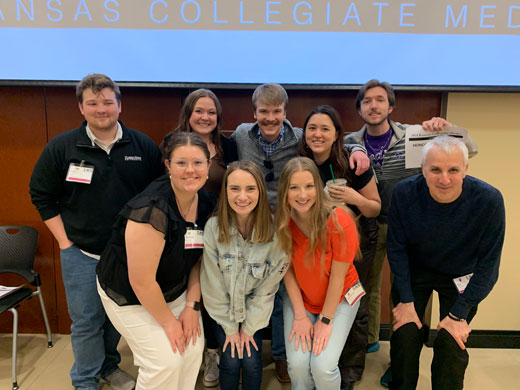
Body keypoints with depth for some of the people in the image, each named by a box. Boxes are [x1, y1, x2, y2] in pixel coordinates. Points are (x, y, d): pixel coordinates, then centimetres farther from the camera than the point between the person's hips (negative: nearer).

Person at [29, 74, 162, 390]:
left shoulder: (144, 146, -4)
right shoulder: (61, 147, -6)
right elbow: (41, 195, 2)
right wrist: (64, 241, -3)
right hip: (82, 254, -1)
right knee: (86, 322, 10)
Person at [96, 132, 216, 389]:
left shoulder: (207, 204, -9)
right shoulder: (153, 209, -31)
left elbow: (198, 259, 0)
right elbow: (141, 281, -27)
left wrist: (192, 306, -7)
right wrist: (168, 321, -14)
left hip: (173, 290, 6)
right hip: (129, 295, -6)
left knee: (193, 348, 1)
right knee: (167, 361, -9)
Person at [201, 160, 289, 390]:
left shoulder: (274, 231, -22)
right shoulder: (213, 227, -22)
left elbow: (268, 287, -13)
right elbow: (213, 284, -13)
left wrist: (249, 328, -7)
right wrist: (230, 327, -7)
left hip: (256, 309, 0)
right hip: (223, 308, 0)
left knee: (251, 362, -6)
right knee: (231, 361, -6)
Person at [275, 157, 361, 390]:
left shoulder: (339, 222, -26)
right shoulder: (281, 221, -16)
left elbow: (337, 277, -18)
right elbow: (288, 269, -8)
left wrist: (325, 320, -11)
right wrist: (300, 315, -9)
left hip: (340, 298, -2)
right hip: (299, 298, 2)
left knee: (323, 366, -14)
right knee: (297, 363, -12)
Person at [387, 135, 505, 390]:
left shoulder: (489, 200, -26)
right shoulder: (404, 193, -23)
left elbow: (488, 261, -16)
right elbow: (397, 247, -11)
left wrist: (459, 313, -13)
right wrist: (406, 300, -11)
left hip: (461, 277, 0)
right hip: (414, 269, 1)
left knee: (451, 342, -8)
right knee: (405, 334, -5)